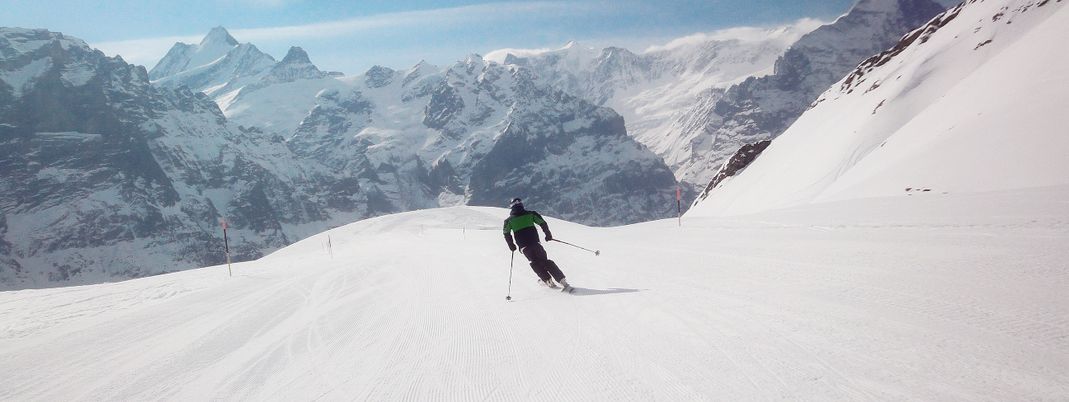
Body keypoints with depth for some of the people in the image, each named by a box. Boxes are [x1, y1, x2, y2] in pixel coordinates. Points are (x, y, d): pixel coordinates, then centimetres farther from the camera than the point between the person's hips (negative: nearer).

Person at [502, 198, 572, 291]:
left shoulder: (509, 220, 6)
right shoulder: (530, 214, 7)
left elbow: (506, 234, 4)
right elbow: (543, 223, 5)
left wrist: (511, 245, 15)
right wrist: (548, 234, 16)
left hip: (524, 247, -1)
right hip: (535, 243, 1)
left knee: (535, 263, 18)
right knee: (546, 261, 5)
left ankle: (548, 281, 11)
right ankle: (563, 281, -5)